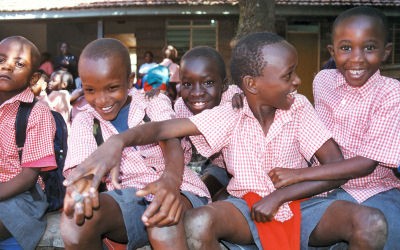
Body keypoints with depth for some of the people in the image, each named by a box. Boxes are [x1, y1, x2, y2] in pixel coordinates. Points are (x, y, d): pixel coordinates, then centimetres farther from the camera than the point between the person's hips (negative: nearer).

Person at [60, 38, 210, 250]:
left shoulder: (155, 103, 6)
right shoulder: (84, 121, 9)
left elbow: (171, 143, -13)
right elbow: (79, 165, -8)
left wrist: (171, 180, -38)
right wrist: (79, 184, -36)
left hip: (175, 191, -2)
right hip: (128, 198, 3)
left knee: (164, 225, -39)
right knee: (76, 216, -29)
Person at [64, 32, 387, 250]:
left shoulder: (299, 108, -5)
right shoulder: (230, 115, -8)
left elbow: (336, 166, -9)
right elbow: (166, 127, -18)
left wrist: (279, 196, -17)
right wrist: (119, 140, -39)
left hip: (299, 205, 1)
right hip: (247, 207, 0)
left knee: (372, 223, -27)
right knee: (196, 223, -33)